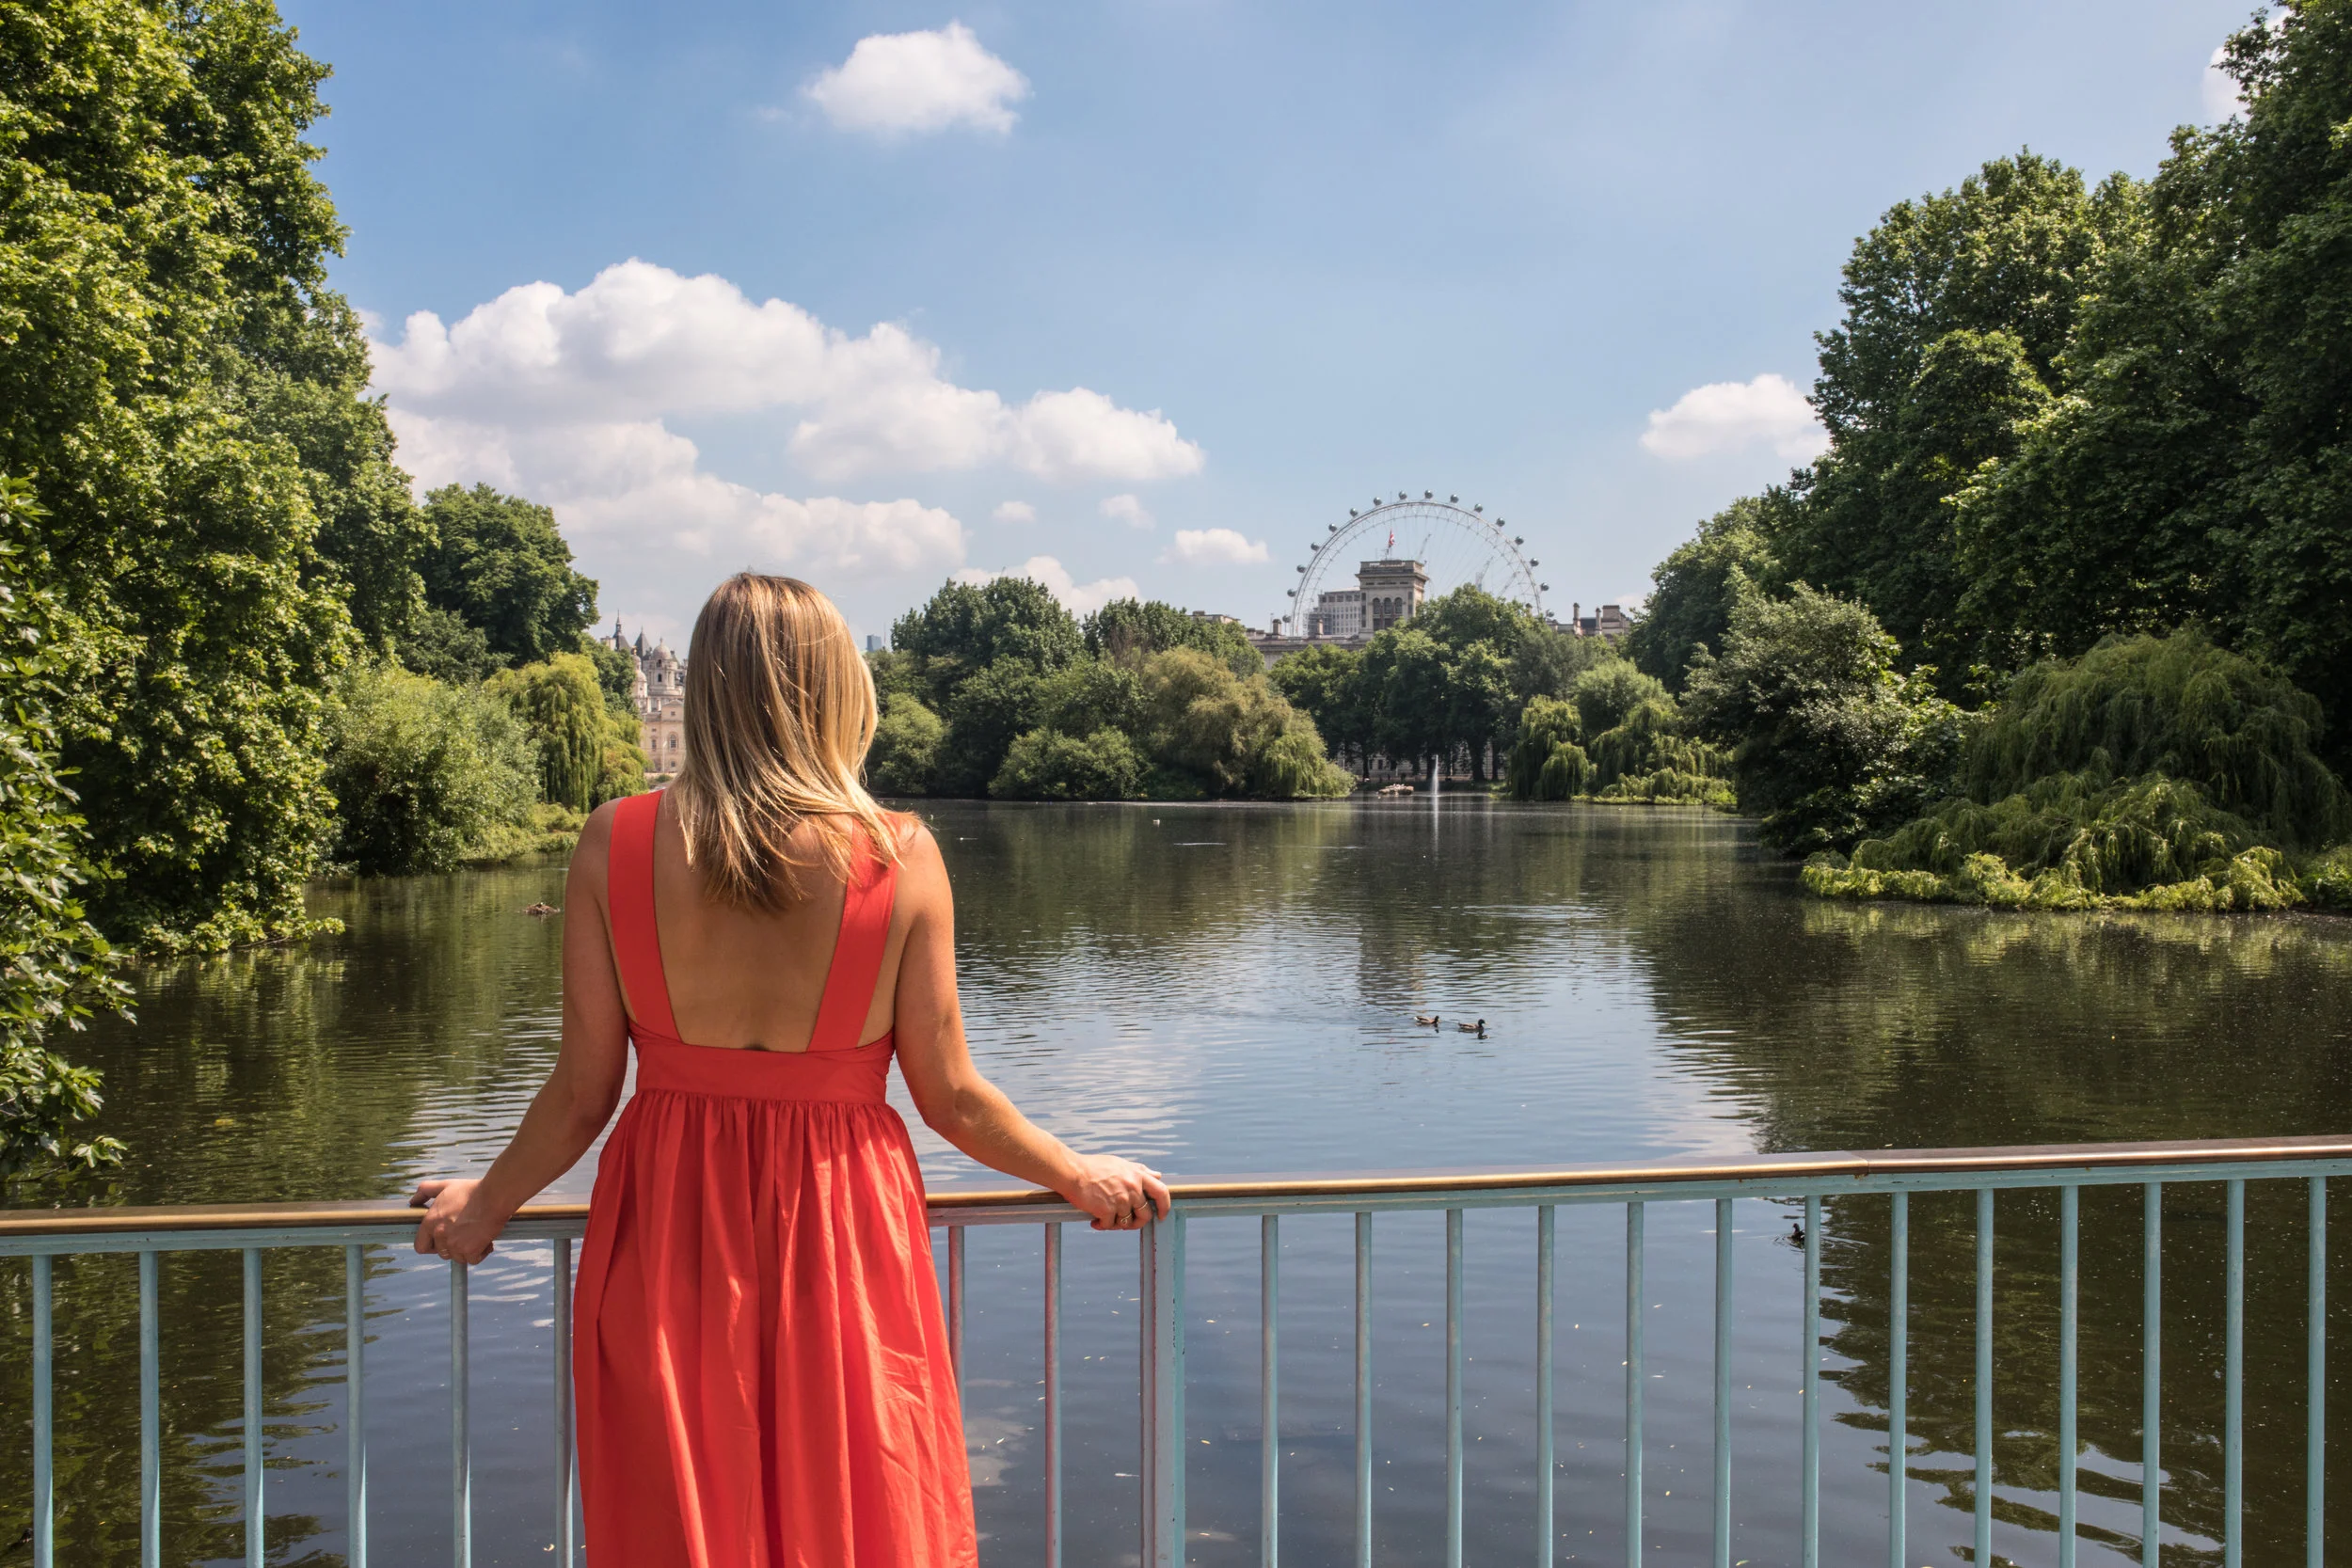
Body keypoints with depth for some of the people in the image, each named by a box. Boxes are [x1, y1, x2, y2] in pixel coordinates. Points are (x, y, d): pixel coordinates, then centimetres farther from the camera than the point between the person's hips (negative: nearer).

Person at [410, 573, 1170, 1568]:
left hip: (669, 1229, 1)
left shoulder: (616, 843, -8)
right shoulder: (899, 855, -11)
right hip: (846, 1228, -1)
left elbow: (584, 1093, -3)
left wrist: (486, 1203, 16)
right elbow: (949, 1097, -6)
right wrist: (1081, 1177, 11)